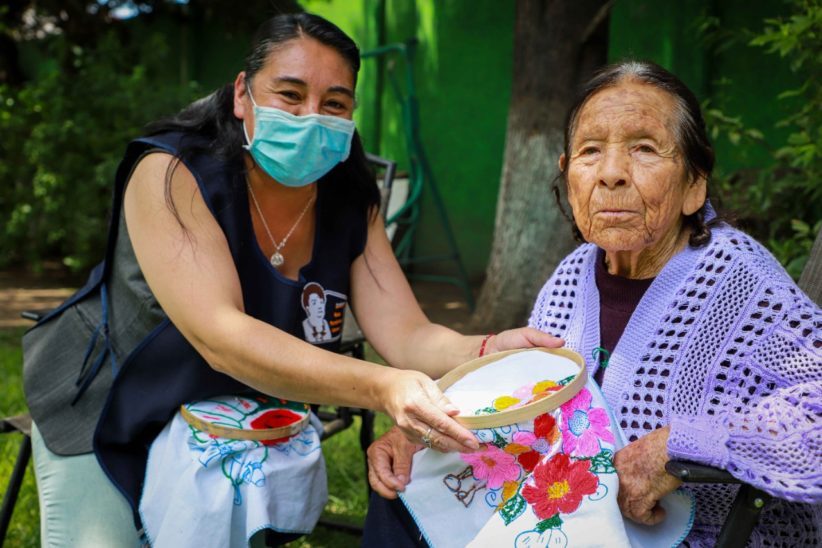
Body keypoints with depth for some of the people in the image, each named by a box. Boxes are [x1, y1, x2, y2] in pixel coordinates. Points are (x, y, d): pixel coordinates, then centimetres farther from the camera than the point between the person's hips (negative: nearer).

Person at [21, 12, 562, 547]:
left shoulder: (350, 205, -11)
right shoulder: (171, 175, -28)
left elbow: (407, 336, -17)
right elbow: (220, 337, -40)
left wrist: (488, 350, -40)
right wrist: (383, 388, -52)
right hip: (108, 416, -4)